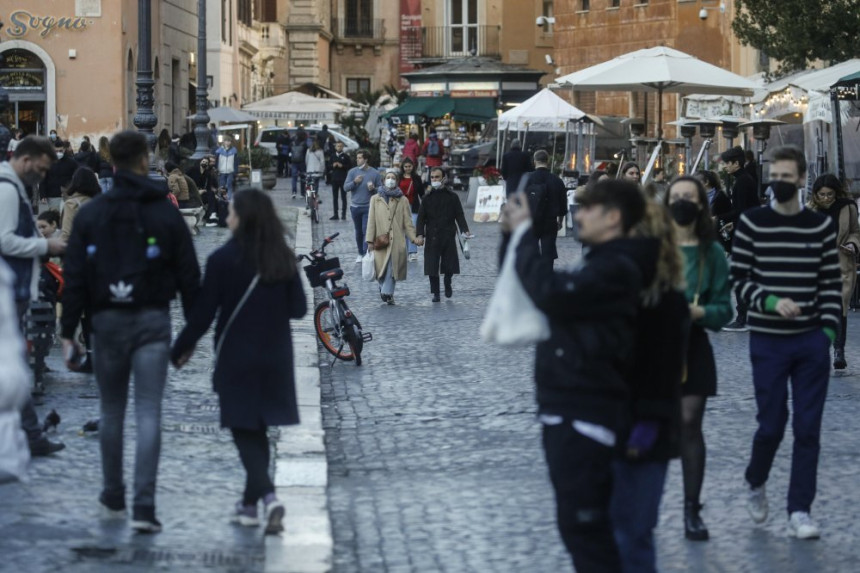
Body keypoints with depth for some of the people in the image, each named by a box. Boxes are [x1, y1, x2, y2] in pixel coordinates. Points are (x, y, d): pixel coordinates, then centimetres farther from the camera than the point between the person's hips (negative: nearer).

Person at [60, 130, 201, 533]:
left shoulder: (91, 214, 1)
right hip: (153, 320, -1)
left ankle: (113, 499, 25)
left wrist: (68, 332, 3)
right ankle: (144, 507, -12)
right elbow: (189, 275, -1)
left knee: (111, 411, 16)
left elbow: (75, 277, -1)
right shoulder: (165, 213, -2)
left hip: (108, 320, 1)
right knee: (149, 413, -4)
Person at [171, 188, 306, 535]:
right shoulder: (283, 259, -2)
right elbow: (298, 309, 3)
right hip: (275, 358, 4)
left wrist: (181, 349, 1)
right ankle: (250, 502, 22)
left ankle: (267, 495, -15)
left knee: (245, 430, 3)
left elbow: (204, 312, -11)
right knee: (258, 429, 16)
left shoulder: (224, 259, -14)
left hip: (237, 359, -4)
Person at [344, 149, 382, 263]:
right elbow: (345, 187, -1)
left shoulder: (375, 173, -2)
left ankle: (366, 254, -11)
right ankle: (360, 253, 24)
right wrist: (354, 182, -18)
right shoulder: (352, 172, 3)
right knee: (358, 232, 13)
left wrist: (373, 188, -19)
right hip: (355, 206, 3)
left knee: (366, 231, -10)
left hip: (368, 207, -3)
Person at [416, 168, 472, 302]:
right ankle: (435, 293, 4)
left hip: (448, 236, 0)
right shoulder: (427, 198, 5)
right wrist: (420, 234, -10)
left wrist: (465, 230, -11)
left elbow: (459, 215, 4)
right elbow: (421, 218, 3)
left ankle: (447, 284, 35)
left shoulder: (452, 197, 4)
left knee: (449, 265, 5)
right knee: (432, 266, -5)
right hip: (432, 237, 0)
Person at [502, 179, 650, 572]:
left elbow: (552, 292, -27)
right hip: (568, 409, 11)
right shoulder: (601, 263, 17)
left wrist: (524, 233, -15)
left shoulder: (616, 269, -16)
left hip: (584, 413, -11)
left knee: (582, 522, -10)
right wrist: (515, 234, 9)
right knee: (579, 521, 16)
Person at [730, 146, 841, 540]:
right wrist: (770, 302, -18)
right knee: (771, 425, 1)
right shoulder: (751, 223, -2)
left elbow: (831, 283, 7)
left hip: (812, 343, 2)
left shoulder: (821, 226, 3)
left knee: (808, 428, 1)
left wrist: (828, 329, -3)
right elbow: (739, 280, -3)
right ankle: (755, 484, 30)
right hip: (768, 341, -2)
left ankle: (799, 511, 8)